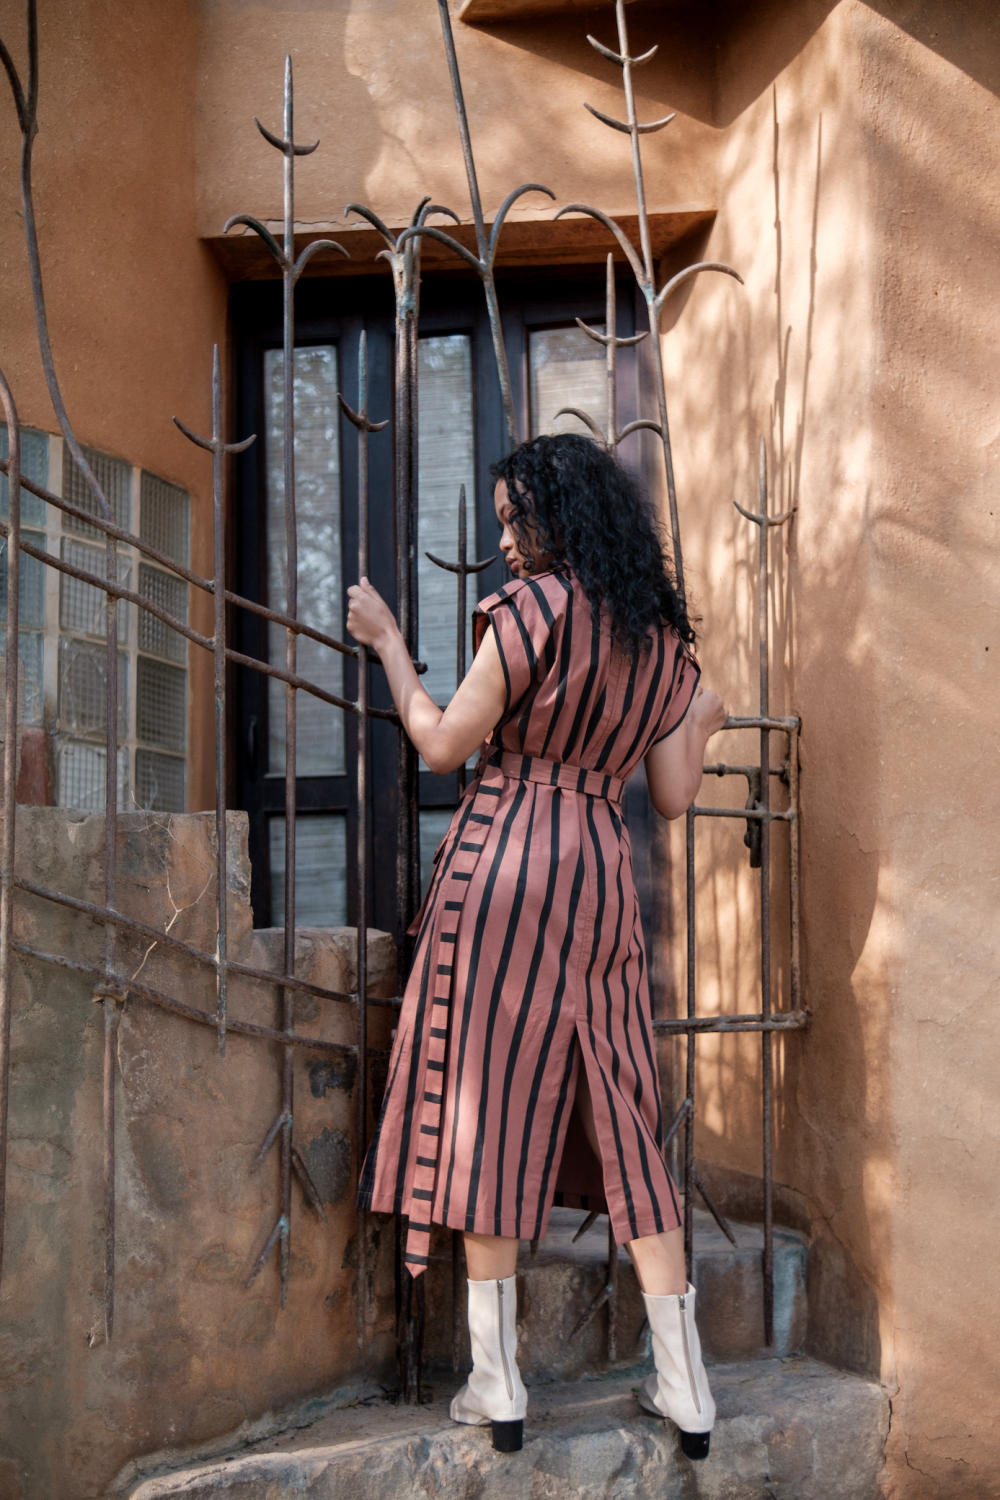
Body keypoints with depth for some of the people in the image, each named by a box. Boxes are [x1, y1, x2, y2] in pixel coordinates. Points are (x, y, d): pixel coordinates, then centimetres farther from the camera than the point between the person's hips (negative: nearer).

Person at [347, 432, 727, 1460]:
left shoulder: (534, 603, -6)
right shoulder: (662, 635, 11)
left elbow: (443, 745, -5)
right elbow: (672, 796, 12)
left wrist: (386, 640, 7)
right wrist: (701, 723, 31)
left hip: (503, 863, -5)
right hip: (602, 874, 6)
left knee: (486, 1106, 1)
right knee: (620, 1117, 9)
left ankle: (496, 1384, 6)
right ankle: (685, 1388, 12)